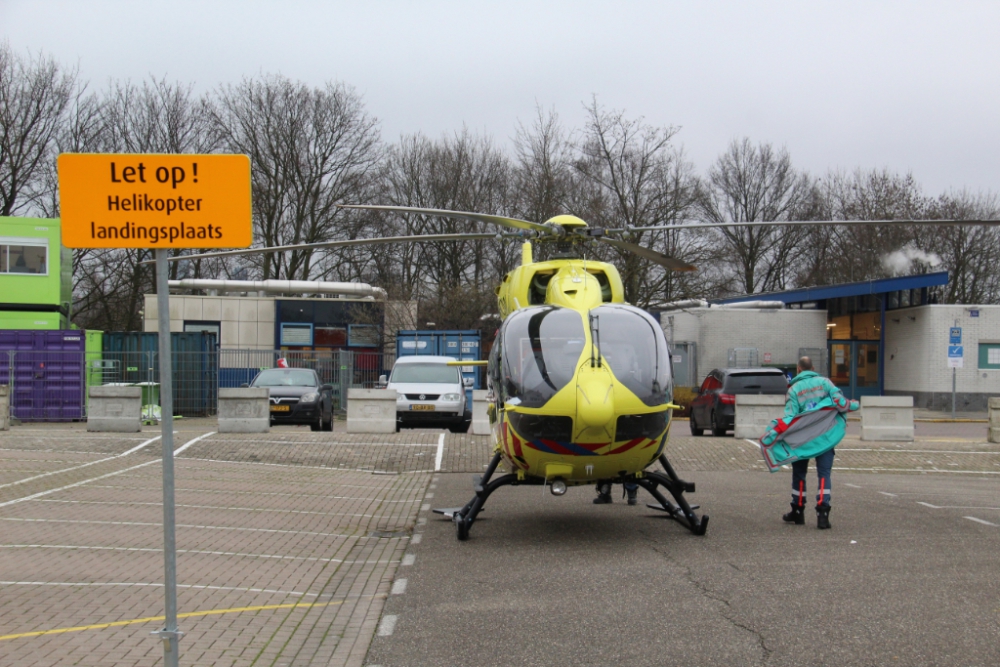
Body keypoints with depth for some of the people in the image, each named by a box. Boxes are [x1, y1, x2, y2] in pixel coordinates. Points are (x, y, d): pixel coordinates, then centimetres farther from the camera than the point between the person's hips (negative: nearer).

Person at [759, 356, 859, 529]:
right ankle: (822, 513, -13)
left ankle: (798, 511, 22)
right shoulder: (823, 382, 0)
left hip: (802, 439, 0)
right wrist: (853, 405, 10)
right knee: (823, 475, 0)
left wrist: (773, 434, -11)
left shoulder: (793, 389, -1)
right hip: (825, 437, 0)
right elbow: (840, 402, -9)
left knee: (799, 474, 16)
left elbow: (790, 417, -10)